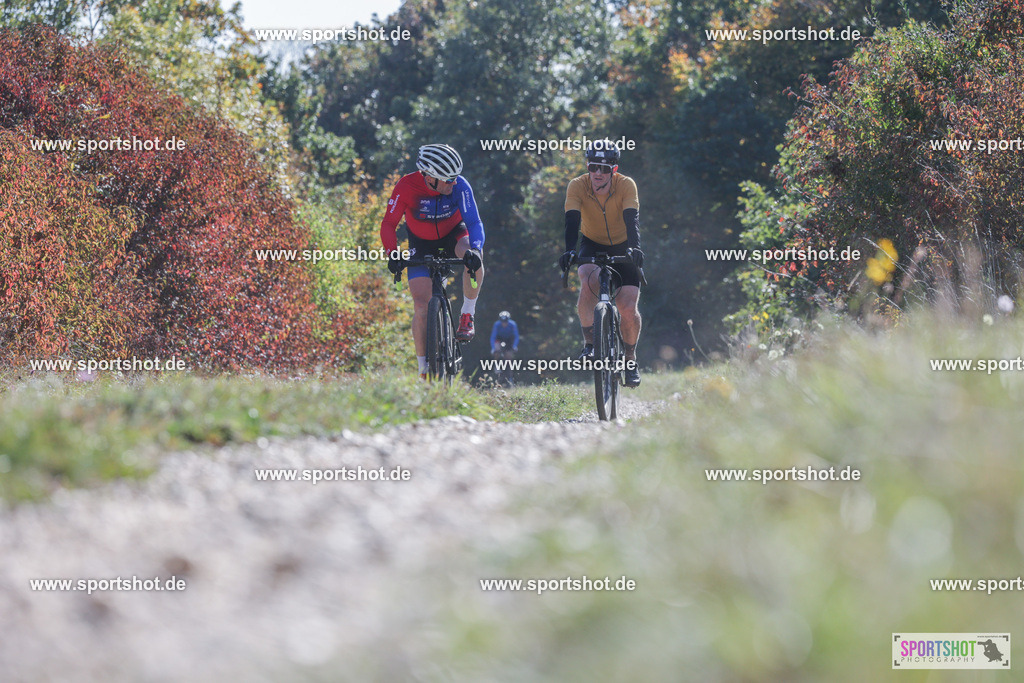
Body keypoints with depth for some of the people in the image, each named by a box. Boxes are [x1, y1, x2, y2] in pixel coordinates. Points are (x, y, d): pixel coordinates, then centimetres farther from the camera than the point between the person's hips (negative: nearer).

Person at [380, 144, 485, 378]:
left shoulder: (459, 185, -27)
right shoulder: (407, 187, -29)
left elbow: (473, 221, -30)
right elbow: (388, 225, -27)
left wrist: (475, 251, -49)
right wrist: (393, 255, -44)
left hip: (453, 234, 0)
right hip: (422, 244, 0)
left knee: (473, 257, -36)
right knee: (421, 305, -12)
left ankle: (467, 316, -15)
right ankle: (424, 371, -2)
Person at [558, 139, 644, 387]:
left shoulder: (626, 185, -22)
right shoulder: (577, 186, -20)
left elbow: (631, 219, -32)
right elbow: (572, 221, -30)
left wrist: (634, 248, -50)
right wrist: (569, 251, -46)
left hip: (621, 246, 0)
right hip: (592, 245, 0)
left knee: (628, 309, -12)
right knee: (588, 282, -32)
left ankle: (630, 358, 12)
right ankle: (589, 343, -20)